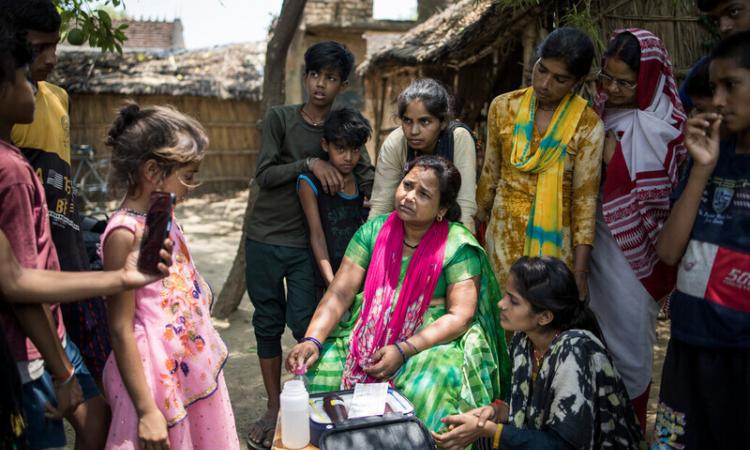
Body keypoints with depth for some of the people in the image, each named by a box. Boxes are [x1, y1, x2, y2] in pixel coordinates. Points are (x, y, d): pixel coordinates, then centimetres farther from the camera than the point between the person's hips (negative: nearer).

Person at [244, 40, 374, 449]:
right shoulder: (279, 117, -2)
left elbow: (368, 182, -2)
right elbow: (264, 175, -9)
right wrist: (310, 163, -19)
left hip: (307, 245, 0)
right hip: (264, 239, 1)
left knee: (304, 323, -4)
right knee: (268, 323, 9)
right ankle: (274, 408, 24)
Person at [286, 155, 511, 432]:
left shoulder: (457, 246, -7)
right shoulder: (374, 231, 4)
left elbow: (460, 316, -12)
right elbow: (339, 293, -1)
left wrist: (403, 350, -22)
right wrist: (312, 341, -17)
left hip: (432, 340, -3)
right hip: (368, 332, 4)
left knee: (427, 389, -33)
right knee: (319, 372, -18)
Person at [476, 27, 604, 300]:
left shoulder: (588, 126, -9)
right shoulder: (503, 107, -1)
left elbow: (585, 199, -8)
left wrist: (580, 271, -10)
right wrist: (480, 216, 16)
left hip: (555, 239, -2)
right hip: (504, 236, 2)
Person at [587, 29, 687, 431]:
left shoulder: (662, 129, -14)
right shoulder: (600, 114, 5)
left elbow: (654, 200, -17)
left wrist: (611, 156, -19)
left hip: (632, 252, -6)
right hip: (594, 243, 6)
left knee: (626, 342, 8)